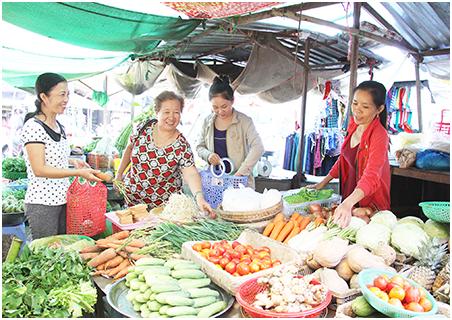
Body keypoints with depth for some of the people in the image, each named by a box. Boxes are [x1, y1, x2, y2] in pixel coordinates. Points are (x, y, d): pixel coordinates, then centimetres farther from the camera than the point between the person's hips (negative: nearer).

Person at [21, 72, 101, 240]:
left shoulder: (59, 126, 10)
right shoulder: (33, 126, -14)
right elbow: (39, 169, -20)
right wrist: (79, 172, -23)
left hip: (62, 199, 8)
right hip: (42, 203, -7)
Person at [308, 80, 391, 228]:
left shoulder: (379, 135, -24)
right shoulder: (353, 125, -1)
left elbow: (372, 176, -36)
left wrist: (348, 203, -52)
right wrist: (322, 183, 8)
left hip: (371, 204, -6)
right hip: (350, 197, 7)